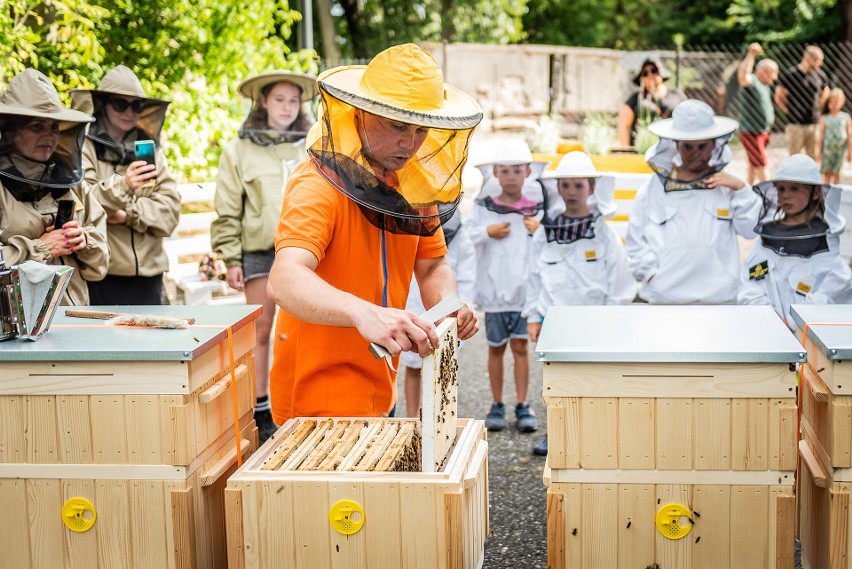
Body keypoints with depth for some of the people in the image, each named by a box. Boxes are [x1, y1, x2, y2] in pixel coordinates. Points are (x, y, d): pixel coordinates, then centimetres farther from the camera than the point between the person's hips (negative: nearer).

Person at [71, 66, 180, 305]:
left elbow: (170, 211, 5)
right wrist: (121, 186, -30)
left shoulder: (151, 150, 16)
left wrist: (129, 214, -10)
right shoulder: (84, 148, 0)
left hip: (148, 277, 4)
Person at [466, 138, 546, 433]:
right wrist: (487, 233, -15)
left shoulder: (537, 209, 3)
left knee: (520, 346, 1)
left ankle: (523, 406, 10)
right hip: (493, 289, 0)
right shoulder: (482, 207, 1)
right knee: (496, 348, 9)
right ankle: (497, 405, 20)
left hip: (525, 289, 0)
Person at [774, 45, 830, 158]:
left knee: (813, 157, 9)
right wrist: (788, 111, -4)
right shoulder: (790, 75, -10)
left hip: (814, 124, 4)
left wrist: (817, 109, 13)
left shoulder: (820, 75, 4)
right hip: (796, 124, -4)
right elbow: (778, 97, -3)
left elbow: (825, 93, 22)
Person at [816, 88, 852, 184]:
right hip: (827, 148, 0)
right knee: (827, 172, 2)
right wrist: (818, 150, 0)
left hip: (840, 148, 0)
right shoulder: (824, 118, 0)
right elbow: (820, 134, 2)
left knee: (836, 172, 3)